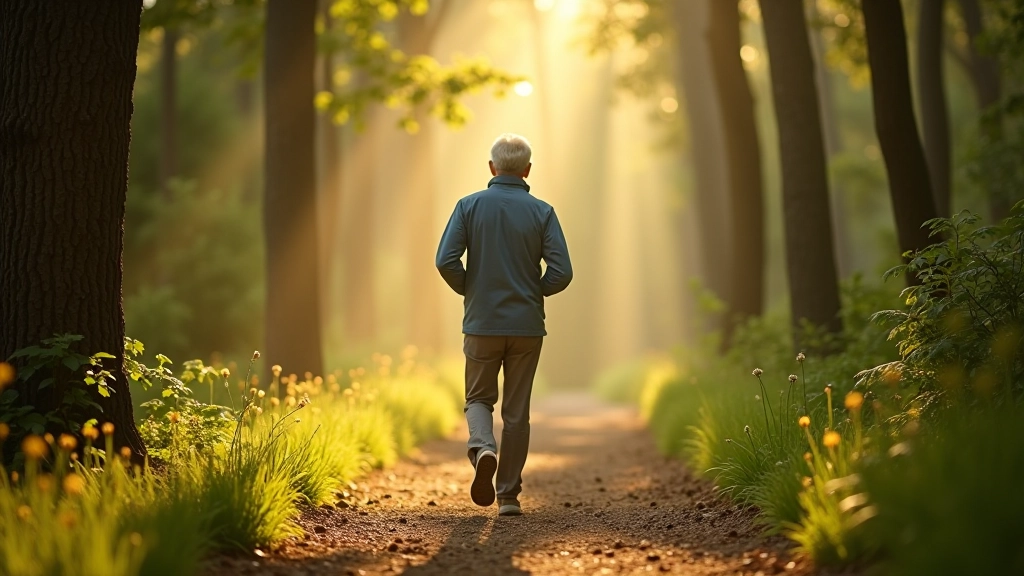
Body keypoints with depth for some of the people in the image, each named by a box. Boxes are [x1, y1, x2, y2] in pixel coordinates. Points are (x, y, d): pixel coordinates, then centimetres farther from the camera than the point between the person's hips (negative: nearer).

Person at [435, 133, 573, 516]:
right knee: (516, 410, 9)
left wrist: (469, 290, 7)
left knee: (479, 399, 16)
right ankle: (508, 495, 11)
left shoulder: (470, 206, -3)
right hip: (527, 325, 0)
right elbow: (561, 272, -9)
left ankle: (483, 449, -14)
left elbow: (445, 261, -11)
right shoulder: (542, 212, -3)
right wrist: (535, 292, 10)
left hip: (482, 323, 0)